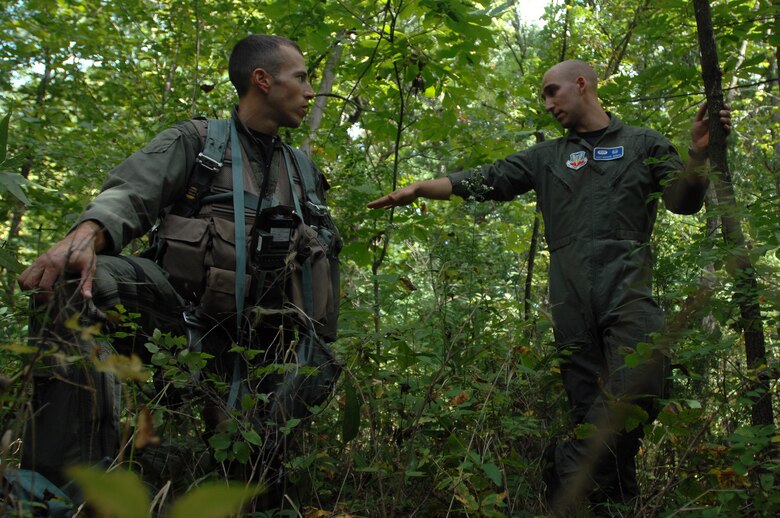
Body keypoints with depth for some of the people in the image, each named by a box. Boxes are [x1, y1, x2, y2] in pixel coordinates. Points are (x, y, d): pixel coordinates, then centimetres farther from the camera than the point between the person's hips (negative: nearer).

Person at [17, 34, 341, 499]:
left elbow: (326, 261, 19)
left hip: (261, 338, 4)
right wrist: (85, 235, -33)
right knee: (71, 280, -32)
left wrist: (318, 348, 10)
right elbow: (131, 194, -10)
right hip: (184, 303, -3)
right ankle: (66, 474, -34)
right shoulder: (195, 141, 8)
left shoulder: (305, 173, 20)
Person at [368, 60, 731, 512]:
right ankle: (616, 498, 5)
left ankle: (569, 476, -18)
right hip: (570, 292, 3)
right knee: (588, 399, -3)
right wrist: (419, 188, 9)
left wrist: (699, 154, -9)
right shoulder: (547, 156, 25)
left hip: (625, 281, -2)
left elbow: (684, 202, 10)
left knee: (642, 377, -25)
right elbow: (486, 181, 18)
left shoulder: (642, 144, 18)